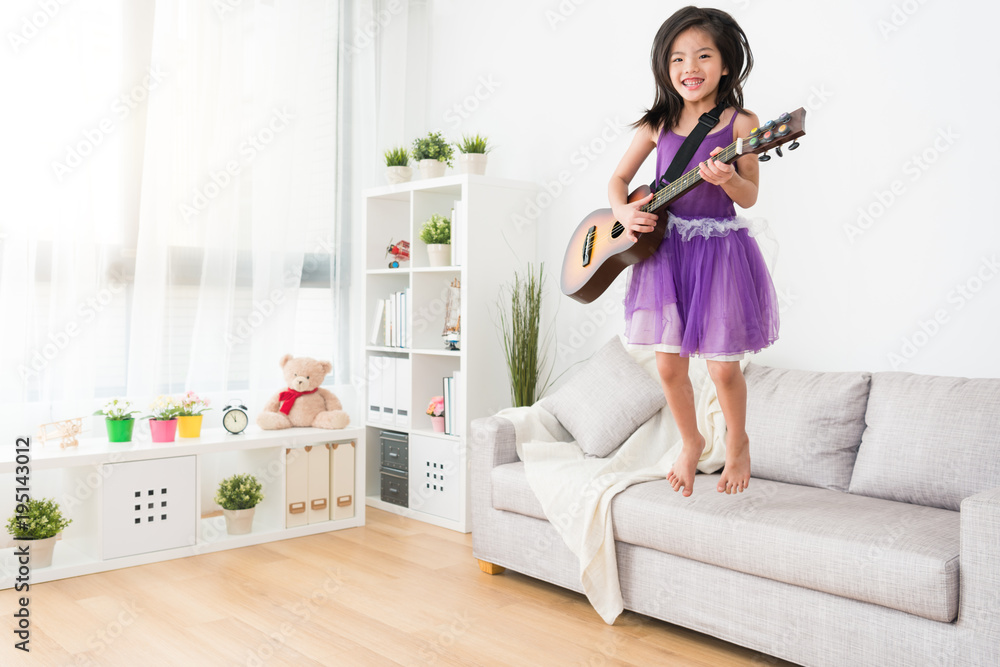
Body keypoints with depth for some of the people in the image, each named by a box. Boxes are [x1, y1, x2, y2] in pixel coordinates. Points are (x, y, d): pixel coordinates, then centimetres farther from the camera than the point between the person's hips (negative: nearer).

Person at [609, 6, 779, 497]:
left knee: (722, 366, 1)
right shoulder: (657, 124, 5)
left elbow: (750, 197, -5)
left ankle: (737, 445, 29)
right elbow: (618, 178, 11)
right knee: (668, 364, 5)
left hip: (720, 250, -3)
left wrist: (726, 178, -26)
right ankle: (691, 443, 31)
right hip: (664, 248, 3)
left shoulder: (741, 123, -4)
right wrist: (624, 212, -9)